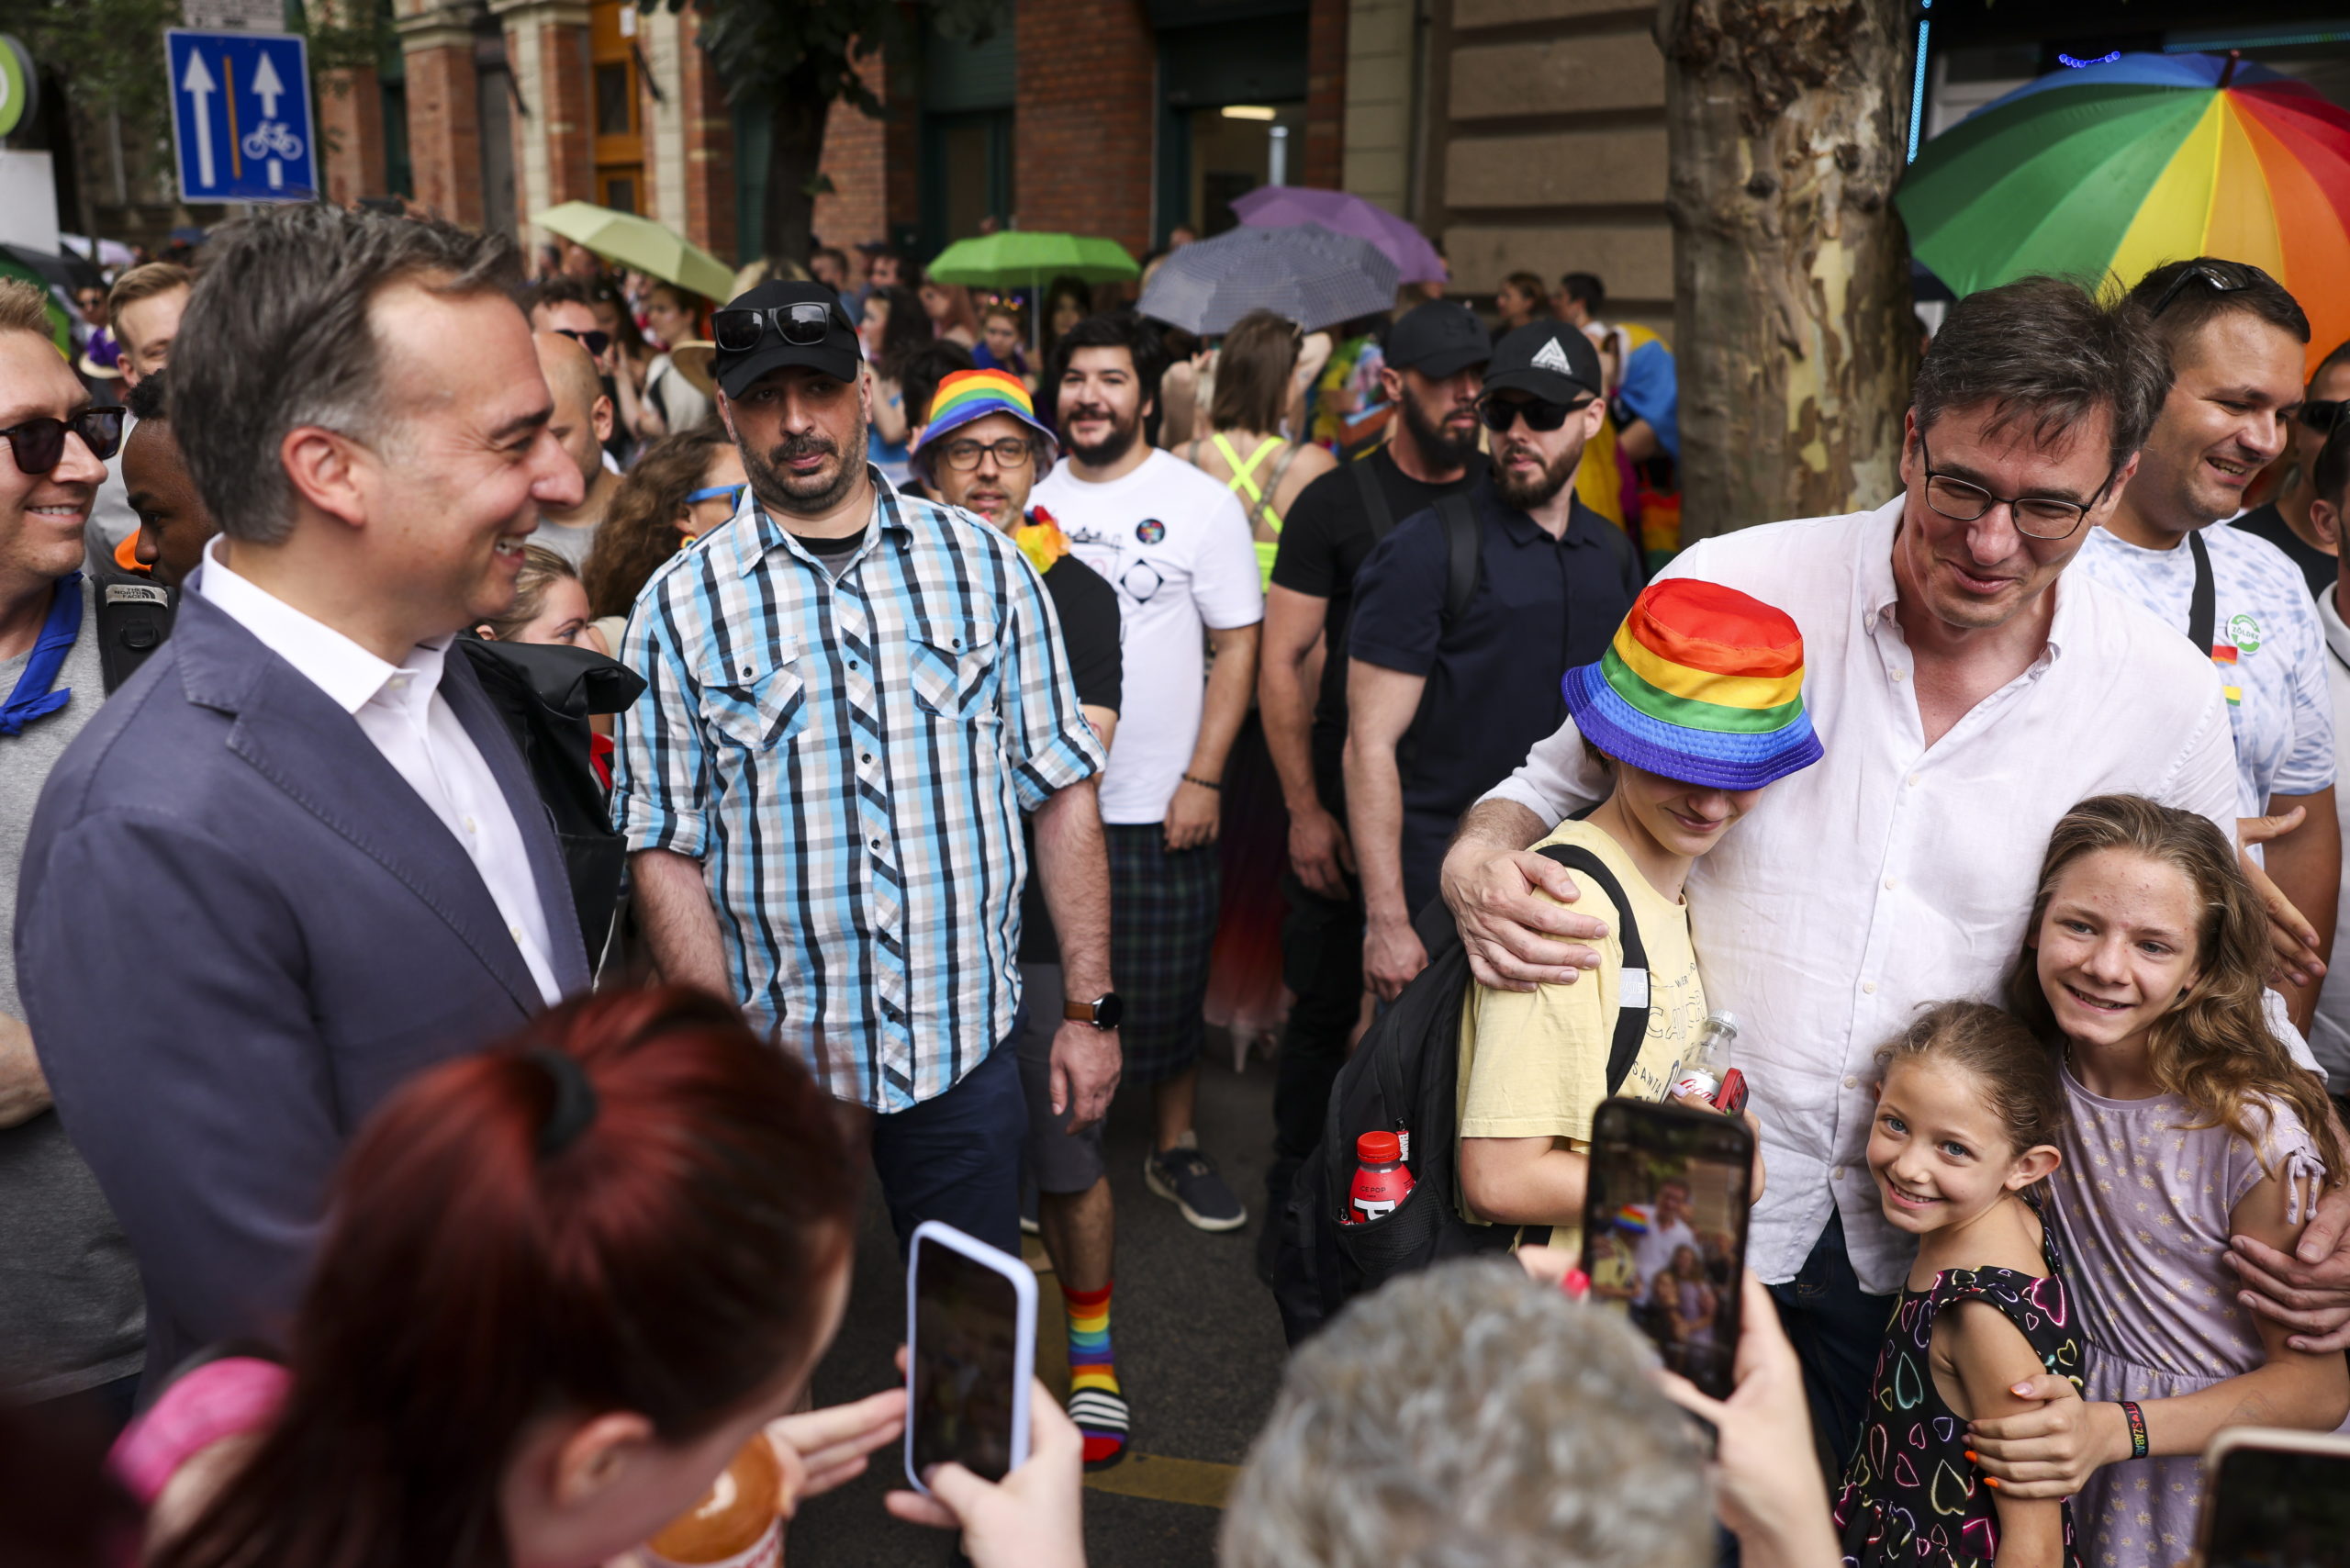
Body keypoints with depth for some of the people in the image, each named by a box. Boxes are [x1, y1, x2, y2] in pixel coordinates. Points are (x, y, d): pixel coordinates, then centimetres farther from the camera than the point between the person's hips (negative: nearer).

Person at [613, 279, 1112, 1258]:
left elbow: (1060, 791, 2)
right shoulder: (678, 608, -2)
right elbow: (663, 850, -3)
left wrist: (1087, 1008, 0)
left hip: (967, 1042, 1)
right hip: (771, 1061, 0)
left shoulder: (983, 566, 1)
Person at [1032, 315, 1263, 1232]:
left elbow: (1236, 649, -3)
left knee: (1168, 989, 6)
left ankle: (1175, 1147, 26)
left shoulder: (1199, 503, -2)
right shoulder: (1029, 498, 6)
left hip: (1160, 803, -2)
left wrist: (1202, 780, -10)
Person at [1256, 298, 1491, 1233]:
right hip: (1347, 798, -2)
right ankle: (1293, 1201, 26)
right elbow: (1281, 664, -3)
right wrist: (1305, 810, -9)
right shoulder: (1335, 504, -2)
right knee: (1325, 1008, 7)